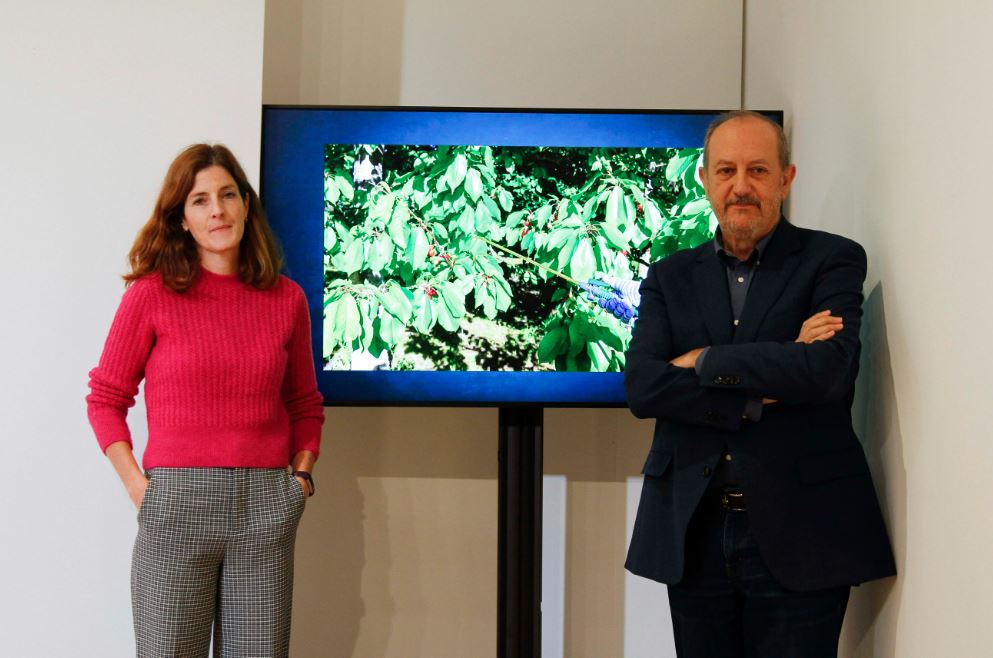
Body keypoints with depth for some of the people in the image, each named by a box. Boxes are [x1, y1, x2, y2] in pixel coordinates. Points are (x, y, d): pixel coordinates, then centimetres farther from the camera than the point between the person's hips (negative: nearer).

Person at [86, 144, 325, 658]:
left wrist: (301, 474, 6)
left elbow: (304, 404, 20)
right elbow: (106, 398, 5)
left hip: (265, 506, 3)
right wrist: (137, 484, -5)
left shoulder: (286, 298, 8)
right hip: (176, 502, -2)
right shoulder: (151, 293, 0)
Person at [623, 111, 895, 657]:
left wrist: (704, 361, -8)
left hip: (797, 536, -3)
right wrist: (762, 395, -14)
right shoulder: (670, 277, 10)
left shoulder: (833, 260, 1)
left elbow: (829, 369, -17)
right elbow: (641, 387, -5)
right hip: (694, 533, 3)